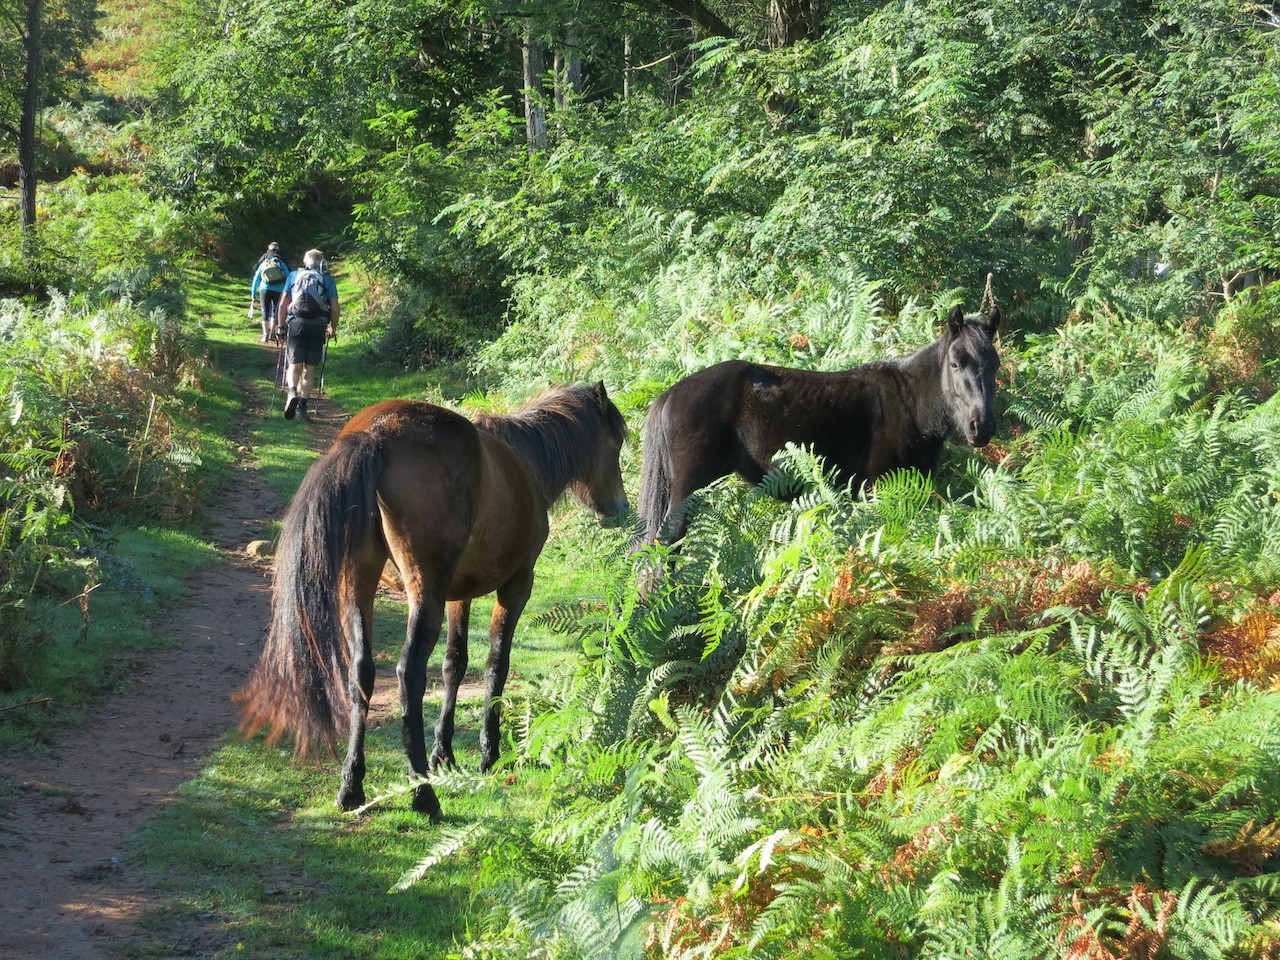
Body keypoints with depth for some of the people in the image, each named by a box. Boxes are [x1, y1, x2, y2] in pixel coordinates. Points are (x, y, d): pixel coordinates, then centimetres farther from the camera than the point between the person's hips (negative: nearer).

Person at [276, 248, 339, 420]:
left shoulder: (294, 275, 15)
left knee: (295, 365, -1)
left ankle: (292, 392, -28)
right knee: (309, 368, 8)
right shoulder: (328, 279, 12)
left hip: (296, 322, 0)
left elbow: (283, 304, 10)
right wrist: (333, 328, 21)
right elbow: (335, 307, 8)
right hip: (318, 325, 0)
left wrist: (280, 326, 15)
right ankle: (302, 406, 6)